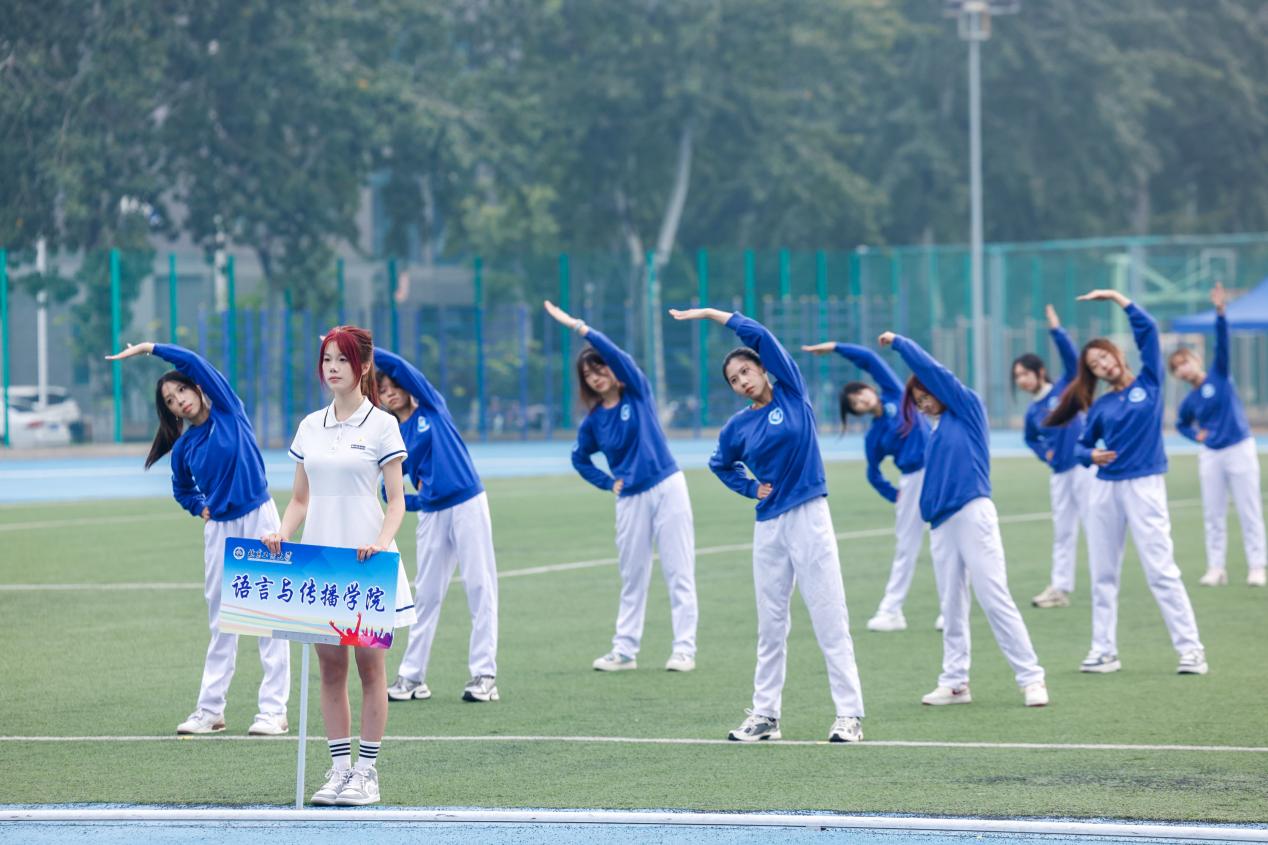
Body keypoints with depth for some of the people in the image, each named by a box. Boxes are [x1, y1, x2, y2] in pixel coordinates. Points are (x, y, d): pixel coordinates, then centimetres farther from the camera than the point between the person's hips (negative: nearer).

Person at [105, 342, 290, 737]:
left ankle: (274, 711, -4)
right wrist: (201, 509, 6)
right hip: (220, 528, 4)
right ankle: (210, 710, 11)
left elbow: (194, 363, -15)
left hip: (258, 518, -4)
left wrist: (148, 347, -13)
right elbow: (182, 490, 24)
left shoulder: (228, 411, -4)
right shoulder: (183, 448, 5)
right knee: (221, 624, 9)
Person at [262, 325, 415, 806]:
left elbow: (396, 500, -3)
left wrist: (382, 544, -20)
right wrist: (282, 533, -4)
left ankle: (366, 771, 4)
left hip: (365, 560, -4)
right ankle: (339, 768, 9)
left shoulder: (381, 425, -2)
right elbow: (300, 498, 15)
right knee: (330, 667, 4)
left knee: (369, 665, -1)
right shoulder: (310, 427, 11)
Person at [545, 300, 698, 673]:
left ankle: (684, 649, -3)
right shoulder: (593, 422, 6)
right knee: (632, 577, 9)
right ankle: (624, 651, 13)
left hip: (667, 487, -4)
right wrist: (609, 483, 8)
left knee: (679, 572, -4)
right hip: (630, 499, 4)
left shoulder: (637, 391, -1)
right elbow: (580, 459, 22)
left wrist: (578, 326, -23)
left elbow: (617, 355, -17)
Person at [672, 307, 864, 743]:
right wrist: (752, 489, 9)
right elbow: (721, 465, 26)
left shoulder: (792, 393, -1)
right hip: (768, 526, 4)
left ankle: (849, 714, -6)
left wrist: (710, 313, -5)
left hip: (809, 518, -4)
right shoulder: (738, 426, 7)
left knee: (830, 618, -6)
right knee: (770, 623, 8)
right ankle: (765, 714, 14)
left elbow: (759, 336, -9)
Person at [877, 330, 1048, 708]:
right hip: (942, 524, 7)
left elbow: (932, 370, -2)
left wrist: (898, 342, 6)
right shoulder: (937, 431, 19)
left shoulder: (968, 408, 2)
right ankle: (955, 682, 12)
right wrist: (927, 508, 6)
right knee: (952, 607, 8)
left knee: (996, 598, -10)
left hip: (973, 515, -7)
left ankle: (1031, 678, -9)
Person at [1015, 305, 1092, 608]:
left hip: (1082, 465, -6)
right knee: (1062, 531, 11)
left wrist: (1055, 330, -28)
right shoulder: (1032, 411, 10)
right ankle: (1060, 588, 15)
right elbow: (1031, 439, 27)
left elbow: (1071, 358, -19)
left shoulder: (1064, 389, -4)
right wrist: (1044, 453, 8)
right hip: (1059, 472, 6)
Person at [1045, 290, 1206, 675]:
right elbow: (1083, 445, 19)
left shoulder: (1149, 383, 4)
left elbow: (1146, 328, -2)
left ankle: (1190, 648, -9)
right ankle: (1104, 651, 11)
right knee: (1103, 575, 5)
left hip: (1144, 485, -4)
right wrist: (1091, 455, -3)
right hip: (1104, 489, 4)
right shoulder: (1100, 406, 12)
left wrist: (1115, 297, -3)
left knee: (1161, 570, -10)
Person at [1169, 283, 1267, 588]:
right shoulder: (1189, 402, 7)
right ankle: (1216, 568, 11)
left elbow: (1222, 342, -13)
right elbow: (1181, 424, 27)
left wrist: (1220, 313, -27)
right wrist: (1196, 435, 6)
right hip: (1211, 456, 4)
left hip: (1240, 449, -4)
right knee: (1213, 514, 5)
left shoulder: (1219, 376, -1)